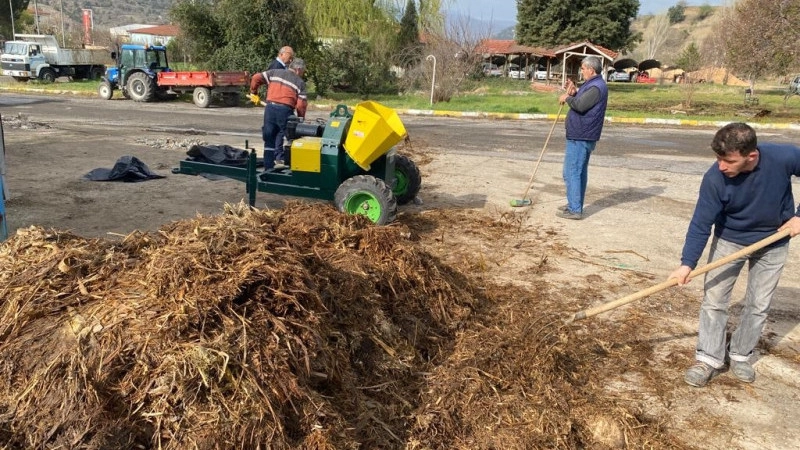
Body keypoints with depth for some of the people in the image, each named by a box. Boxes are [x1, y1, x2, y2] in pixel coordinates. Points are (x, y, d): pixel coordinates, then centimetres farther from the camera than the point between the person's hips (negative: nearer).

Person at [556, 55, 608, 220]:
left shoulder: (596, 87, -17)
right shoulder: (593, 85, 17)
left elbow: (579, 105, -28)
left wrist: (567, 97, -10)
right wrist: (574, 93, 8)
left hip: (579, 138, -11)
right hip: (582, 136, 11)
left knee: (572, 173, -9)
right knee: (579, 172, 17)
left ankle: (575, 210, -6)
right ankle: (575, 204, 26)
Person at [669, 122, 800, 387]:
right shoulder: (715, 179, -29)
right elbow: (701, 224, -24)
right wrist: (687, 263, -32)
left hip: (773, 242, 1)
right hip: (729, 240, -1)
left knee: (758, 304, 9)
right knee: (713, 299, -2)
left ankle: (740, 355, 26)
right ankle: (709, 358, 9)